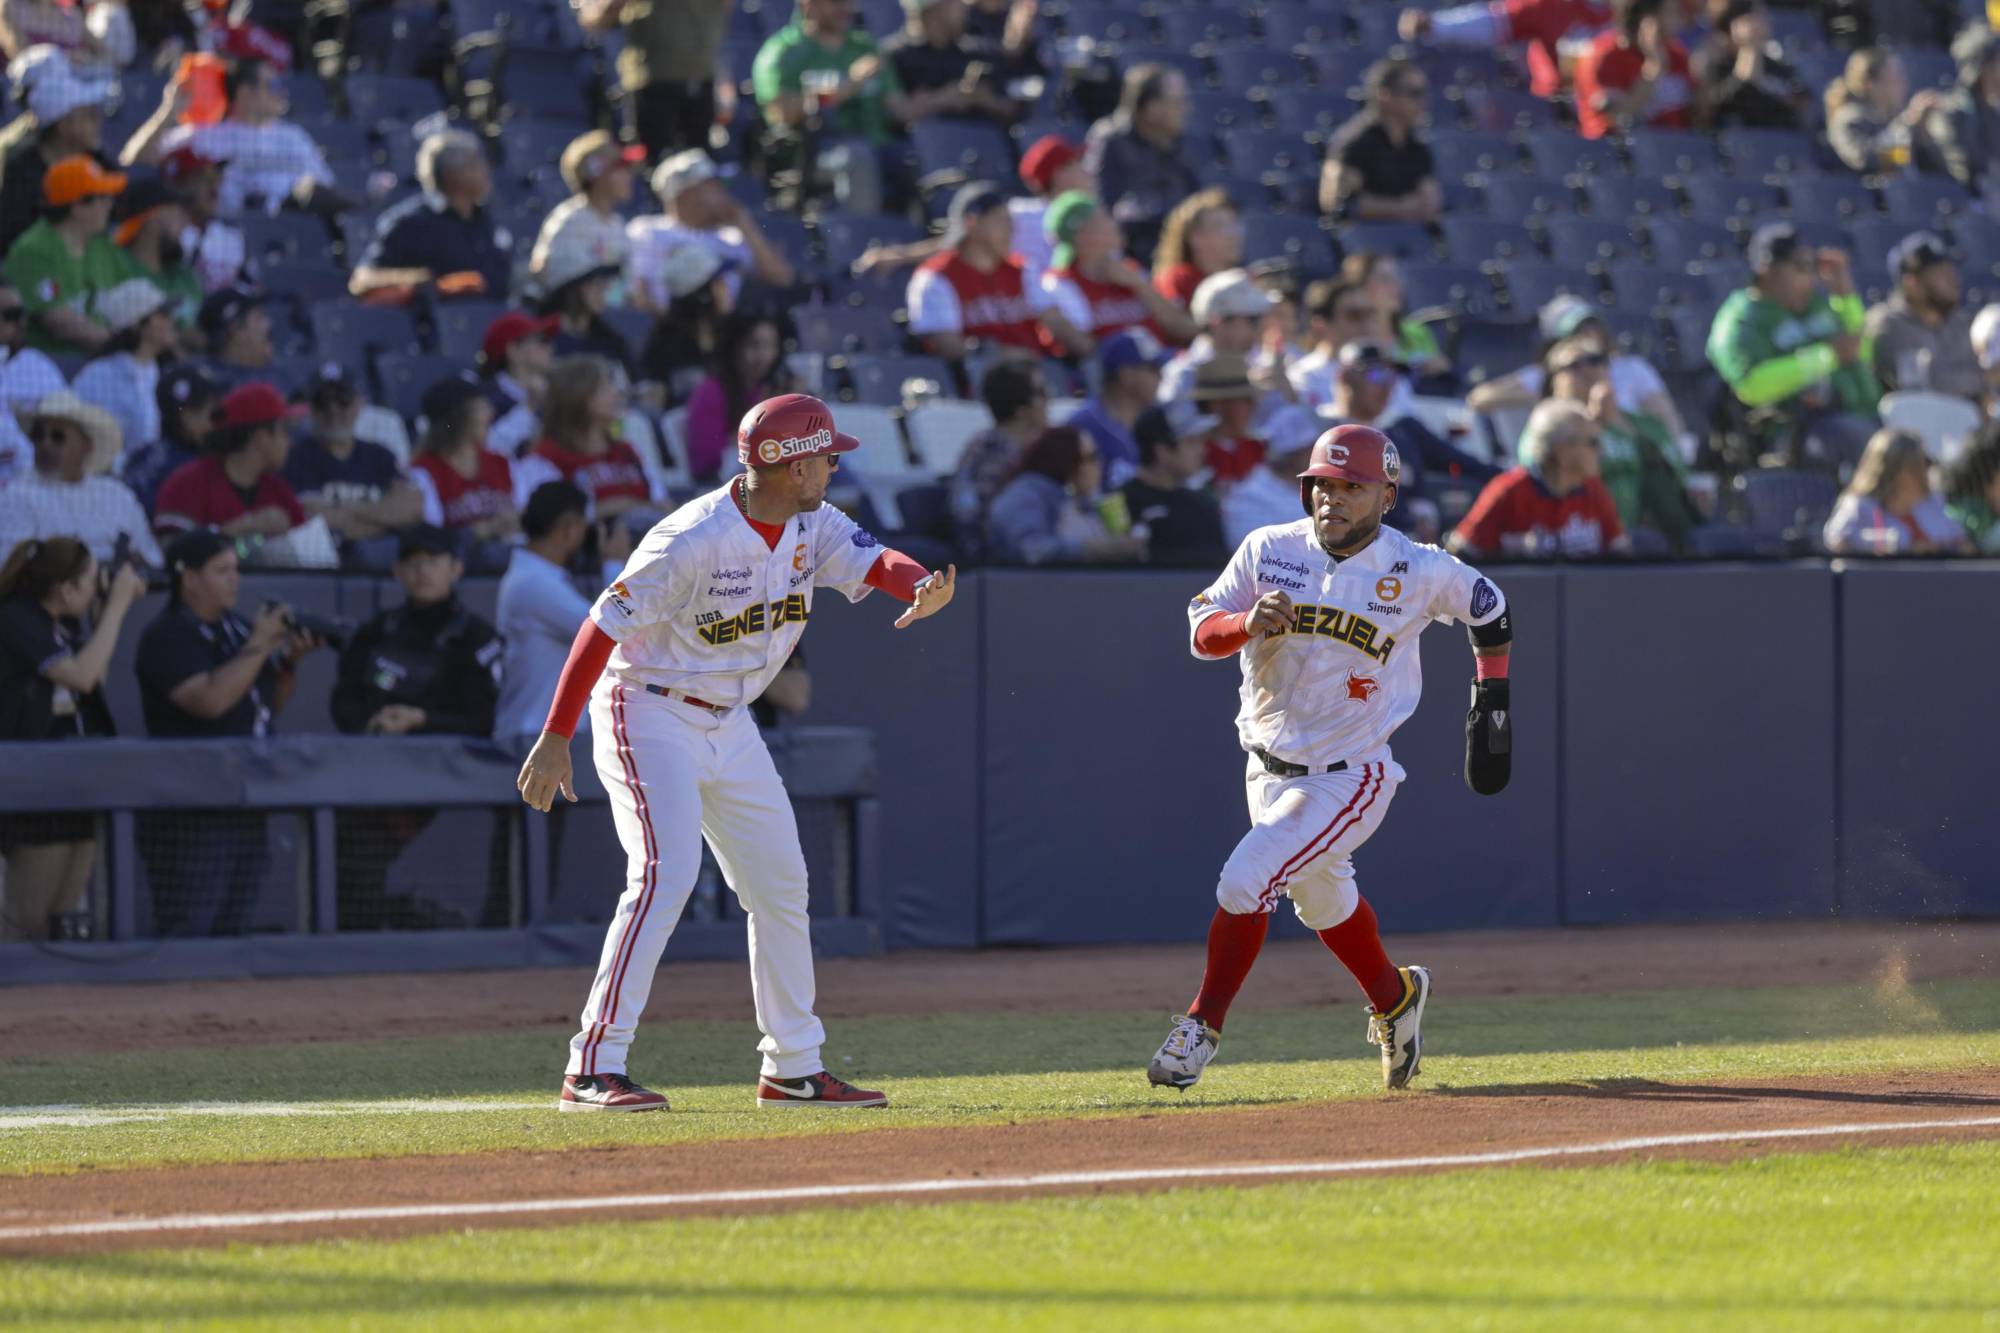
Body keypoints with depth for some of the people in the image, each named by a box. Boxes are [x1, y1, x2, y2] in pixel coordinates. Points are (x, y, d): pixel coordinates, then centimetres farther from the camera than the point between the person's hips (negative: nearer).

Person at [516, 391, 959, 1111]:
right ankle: (593, 1070, -24)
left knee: (781, 884, 10)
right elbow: (603, 628, -22)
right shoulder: (693, 541, -25)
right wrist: (554, 740, -24)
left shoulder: (812, 526, -1)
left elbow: (875, 562, -13)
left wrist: (923, 587, -38)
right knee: (666, 874, -23)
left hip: (729, 726, 9)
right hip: (648, 714, -9)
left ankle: (793, 1069, 22)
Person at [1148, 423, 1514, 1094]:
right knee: (1322, 898, 22)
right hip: (1269, 767, 5)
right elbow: (1202, 631, -5)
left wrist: (1490, 703, 6)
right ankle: (1395, 998, 48)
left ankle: (1202, 1027, -5)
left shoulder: (1418, 572, -12)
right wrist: (1249, 622, -27)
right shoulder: (1268, 550, -5)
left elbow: (1488, 609, 6)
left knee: (1245, 881, -19)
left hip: (1348, 776, -5)